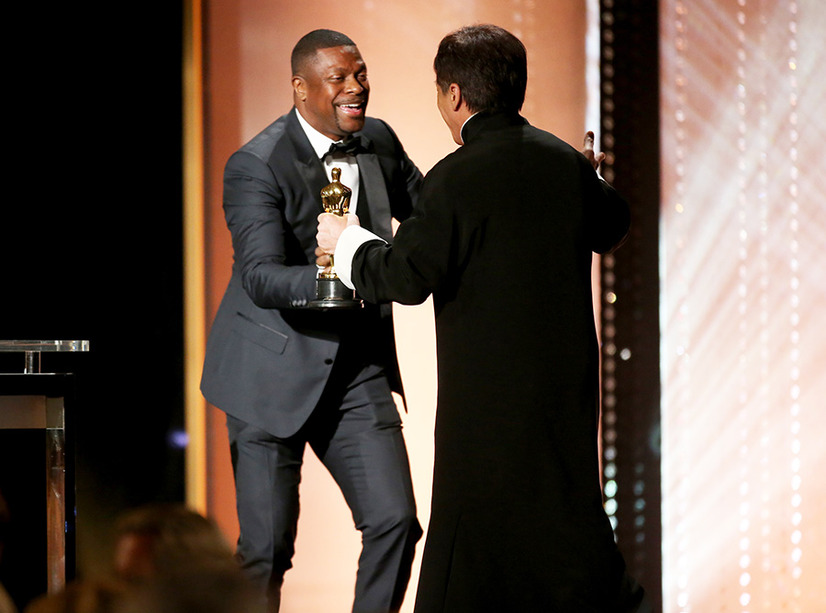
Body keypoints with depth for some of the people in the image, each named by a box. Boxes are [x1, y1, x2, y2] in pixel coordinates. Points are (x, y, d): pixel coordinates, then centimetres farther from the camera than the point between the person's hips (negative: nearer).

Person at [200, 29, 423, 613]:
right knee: (267, 544, -2)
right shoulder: (256, 166, -16)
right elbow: (261, 278, -27)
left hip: (358, 367, 5)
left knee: (396, 520, -6)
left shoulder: (379, 141, 3)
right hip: (275, 372, -5)